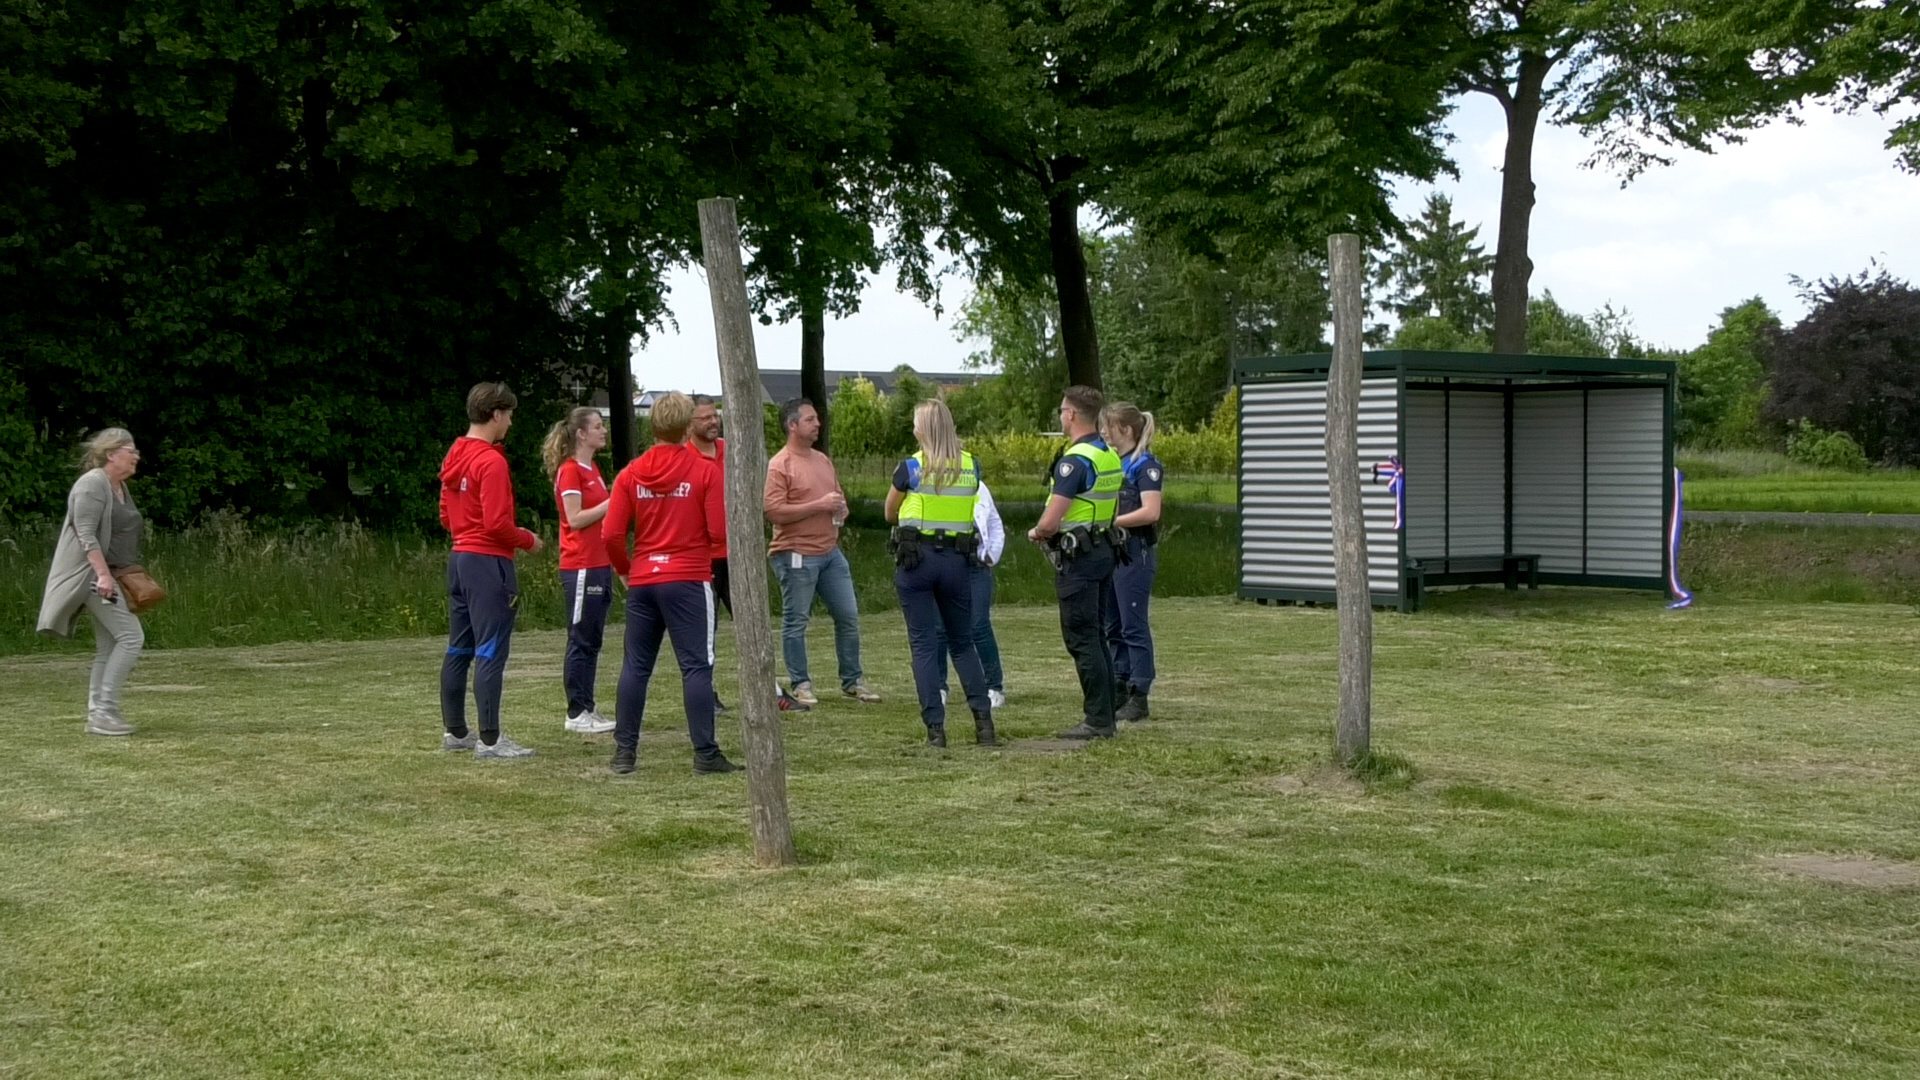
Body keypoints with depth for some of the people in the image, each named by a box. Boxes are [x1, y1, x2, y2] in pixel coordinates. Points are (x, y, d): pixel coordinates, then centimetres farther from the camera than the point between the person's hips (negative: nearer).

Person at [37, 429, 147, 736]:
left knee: (108, 647, 8)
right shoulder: (92, 484, -13)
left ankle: (97, 716, 11)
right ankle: (104, 710, -13)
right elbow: (86, 534, -21)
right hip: (91, 574, -10)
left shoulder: (120, 488, 16)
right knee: (131, 636, -15)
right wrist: (102, 573, -28)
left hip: (109, 576, 10)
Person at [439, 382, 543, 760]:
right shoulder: (491, 461, -16)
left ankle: (455, 731, 21)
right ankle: (490, 739, -7)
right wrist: (527, 539, -4)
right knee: (491, 653, -7)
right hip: (489, 562, -9)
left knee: (459, 650, 14)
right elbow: (497, 523, -19)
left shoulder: (454, 457, 12)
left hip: (459, 557, 9)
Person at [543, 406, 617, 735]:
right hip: (581, 567, -9)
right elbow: (575, 519, -17)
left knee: (592, 641, 11)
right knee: (582, 640, -4)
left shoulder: (592, 470, 16)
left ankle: (586, 708, 16)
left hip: (599, 564, 9)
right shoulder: (570, 471, -11)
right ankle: (577, 713, 1)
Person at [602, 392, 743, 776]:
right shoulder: (705, 471, -6)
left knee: (636, 666, 9)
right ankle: (705, 753, -5)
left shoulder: (630, 474, 3)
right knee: (696, 665, -2)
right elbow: (719, 530, -10)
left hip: (642, 582, 4)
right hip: (689, 581, -4)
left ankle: (624, 751, 10)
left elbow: (611, 535, -1)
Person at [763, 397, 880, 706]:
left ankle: (852, 681, 18)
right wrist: (819, 506, -18)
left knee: (848, 617, 8)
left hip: (830, 552, 8)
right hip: (796, 555, -8)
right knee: (796, 622, 0)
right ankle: (800, 684, 10)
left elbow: (838, 495, 28)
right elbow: (773, 510, -19)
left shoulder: (823, 460, 15)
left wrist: (841, 509, 3)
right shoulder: (779, 466, -10)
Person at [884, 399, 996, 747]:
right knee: (962, 643, 15)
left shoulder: (911, 467, -5)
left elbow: (890, 514, 7)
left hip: (915, 558, -3)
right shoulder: (971, 466, 5)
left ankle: (935, 727, -1)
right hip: (956, 559, 3)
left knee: (924, 644, 2)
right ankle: (983, 718, 5)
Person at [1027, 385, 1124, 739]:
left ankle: (1098, 720, -5)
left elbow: (1050, 523, -23)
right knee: (1096, 636, 14)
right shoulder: (1110, 456, 11)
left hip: (1078, 559, -9)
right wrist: (1051, 531, 15)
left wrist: (1035, 533, -1)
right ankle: (1105, 715, 18)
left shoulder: (1075, 461, -19)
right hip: (1104, 548, 9)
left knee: (1081, 638, -5)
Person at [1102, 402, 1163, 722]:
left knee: (1134, 626, -5)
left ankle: (1139, 698, -1)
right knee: (1114, 627, 12)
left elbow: (1150, 512, -21)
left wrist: (1111, 522, -19)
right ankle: (1119, 692, 19)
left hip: (1135, 552, -9)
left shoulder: (1145, 465, -11)